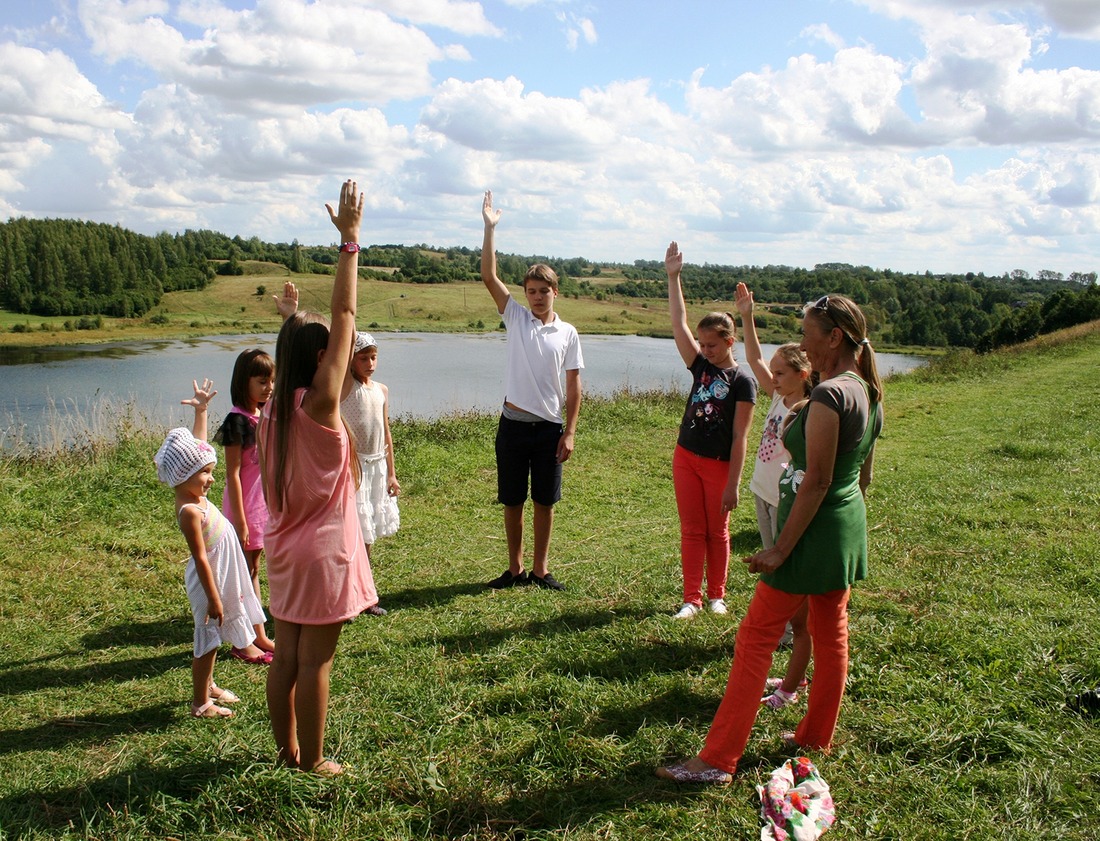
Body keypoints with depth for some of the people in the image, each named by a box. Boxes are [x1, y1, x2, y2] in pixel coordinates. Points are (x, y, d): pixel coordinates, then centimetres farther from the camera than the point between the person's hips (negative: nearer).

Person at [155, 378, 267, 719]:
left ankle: (208, 685, 39)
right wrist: (213, 598, -22)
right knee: (207, 638, 4)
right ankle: (200, 702, 17)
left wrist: (201, 409, 12)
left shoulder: (194, 495, -1)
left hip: (221, 576, 9)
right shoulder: (190, 511, -26)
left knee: (213, 639, 22)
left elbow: (196, 444, 10)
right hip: (209, 581, -9)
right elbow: (201, 559, -25)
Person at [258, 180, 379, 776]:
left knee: (286, 656, 16)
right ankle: (312, 761, 18)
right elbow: (344, 316, -18)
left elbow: (272, 487, 9)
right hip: (323, 552, -7)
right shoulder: (320, 403, -19)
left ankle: (287, 750, 30)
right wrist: (349, 239, -15)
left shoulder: (272, 412, 1)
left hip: (285, 547, 7)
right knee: (315, 661, 5)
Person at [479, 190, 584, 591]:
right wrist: (490, 228, -12)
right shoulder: (516, 318, 2)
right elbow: (489, 276, -8)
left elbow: (573, 387, 3)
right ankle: (515, 569, 22)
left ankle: (540, 569, 22)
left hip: (550, 426, 0)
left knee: (545, 501, 8)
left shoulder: (567, 333, 2)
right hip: (514, 423, 0)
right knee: (513, 501, 8)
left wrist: (569, 432, -2)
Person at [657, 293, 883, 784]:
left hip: (815, 532, -10)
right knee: (830, 635, 18)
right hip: (849, 528, 10)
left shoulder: (828, 395, -21)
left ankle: (717, 759, 0)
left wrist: (781, 548, -20)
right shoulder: (869, 394, 8)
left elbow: (816, 480, -23)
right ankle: (815, 738, 32)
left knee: (755, 638, -5)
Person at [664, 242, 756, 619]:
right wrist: (673, 277, -8)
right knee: (691, 530, 8)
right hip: (685, 457, 5)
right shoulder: (700, 366, 2)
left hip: (719, 464, -4)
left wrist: (733, 484, -17)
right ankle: (692, 598, 15)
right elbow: (679, 323, -3)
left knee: (717, 532, 10)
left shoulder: (742, 382, -12)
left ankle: (717, 595, 25)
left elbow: (740, 437, -14)